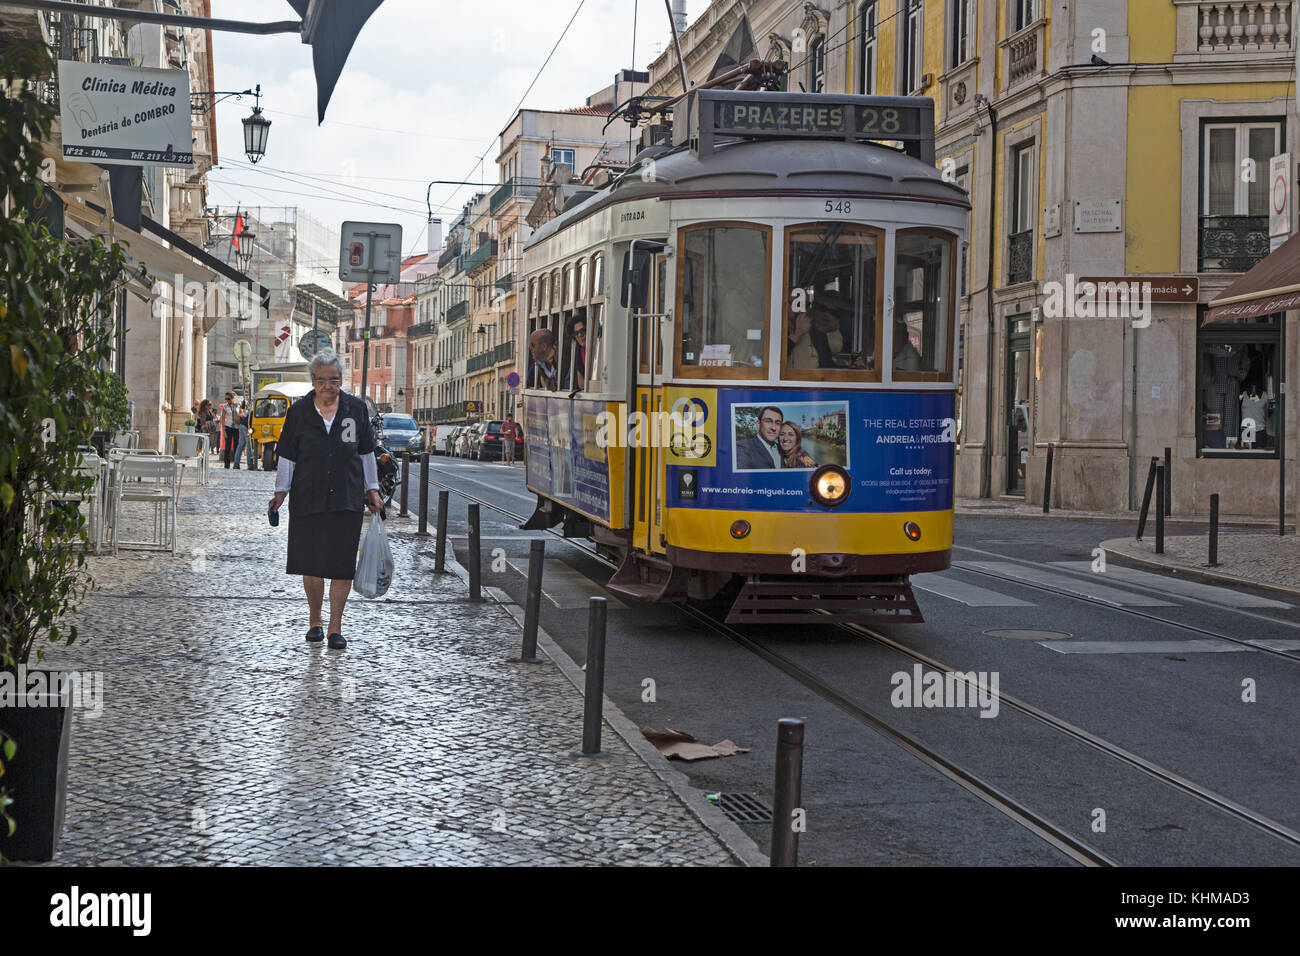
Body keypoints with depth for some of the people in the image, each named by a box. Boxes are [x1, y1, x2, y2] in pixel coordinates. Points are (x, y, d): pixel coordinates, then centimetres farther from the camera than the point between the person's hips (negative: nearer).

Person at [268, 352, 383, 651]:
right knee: (311, 564, 5)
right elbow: (287, 456, 7)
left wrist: (372, 490, 12)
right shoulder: (299, 411, 2)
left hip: (347, 500, 0)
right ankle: (315, 621, 22)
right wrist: (281, 491, 2)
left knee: (342, 564, -2)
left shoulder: (356, 408, 4)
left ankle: (335, 627, 4)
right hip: (308, 499, 0)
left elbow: (366, 452, 12)